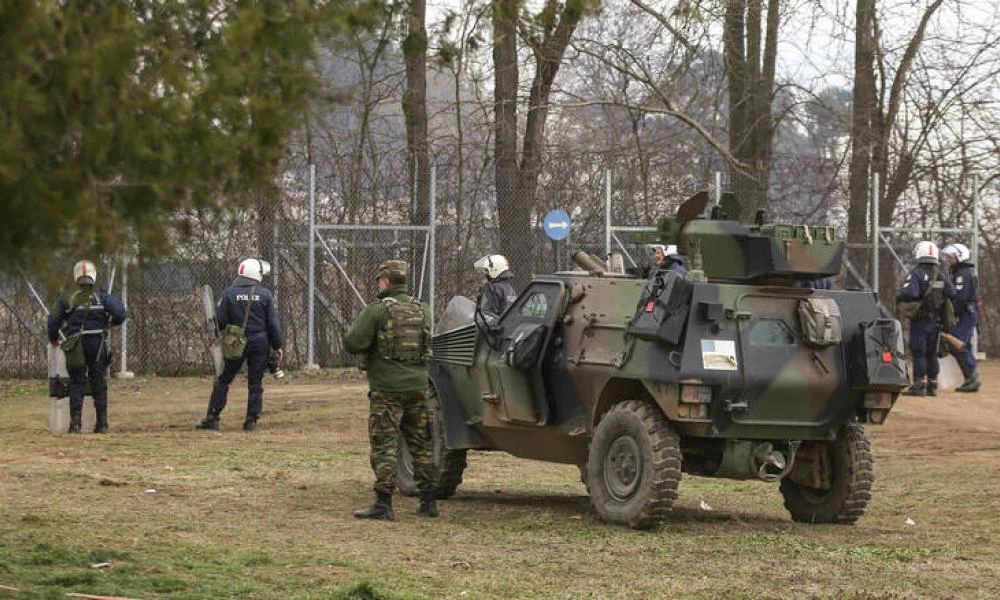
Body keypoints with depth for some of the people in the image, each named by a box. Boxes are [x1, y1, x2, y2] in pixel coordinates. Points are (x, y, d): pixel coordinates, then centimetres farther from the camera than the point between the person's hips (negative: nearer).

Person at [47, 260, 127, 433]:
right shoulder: (101, 297, -2)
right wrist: (113, 322, 9)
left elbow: (53, 321, 3)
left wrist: (53, 339, 21)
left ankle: (75, 423, -4)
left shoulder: (67, 300, 1)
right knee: (99, 384, 8)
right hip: (98, 345, 0)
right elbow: (119, 312, -13)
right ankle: (102, 424, 8)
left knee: (76, 384, 4)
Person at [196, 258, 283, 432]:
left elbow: (219, 321, -3)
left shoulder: (229, 293, -5)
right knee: (255, 383, 9)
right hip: (260, 342, 1)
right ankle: (252, 420, 7)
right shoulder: (264, 294, -3)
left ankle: (212, 418, 4)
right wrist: (277, 345, 6)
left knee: (223, 380, 8)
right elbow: (273, 323, -1)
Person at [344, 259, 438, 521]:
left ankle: (383, 504, -6)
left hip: (387, 389, -6)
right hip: (418, 385, 6)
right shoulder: (422, 310, 8)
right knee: (421, 444, 13)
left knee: (384, 446, -2)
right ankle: (429, 500, 16)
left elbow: (352, 344, -16)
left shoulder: (377, 310, -11)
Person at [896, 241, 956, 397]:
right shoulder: (942, 277, 8)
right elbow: (952, 294, 3)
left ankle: (919, 385, -6)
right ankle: (932, 386, 16)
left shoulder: (917, 274, -13)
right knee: (932, 354, 14)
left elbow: (909, 292, -26)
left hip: (920, 320, -6)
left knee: (918, 353, -4)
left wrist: (898, 298, -8)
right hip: (936, 321, 6)